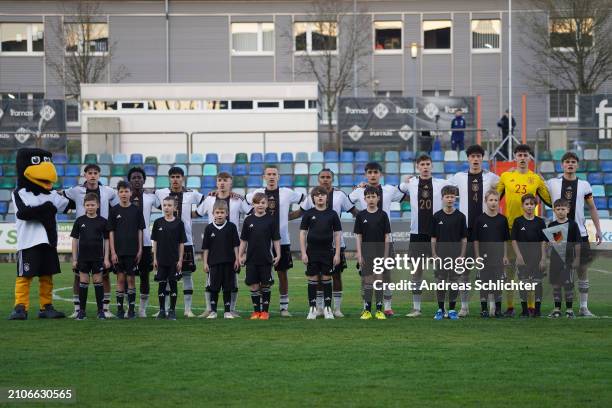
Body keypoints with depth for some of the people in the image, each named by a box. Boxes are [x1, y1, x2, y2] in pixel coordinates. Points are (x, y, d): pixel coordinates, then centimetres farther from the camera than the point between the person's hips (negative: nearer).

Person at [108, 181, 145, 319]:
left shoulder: (136, 210, 3)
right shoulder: (114, 210, 2)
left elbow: (140, 231, 6)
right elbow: (111, 232, 1)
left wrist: (140, 250, -1)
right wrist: (113, 252, -5)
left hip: (132, 251, 0)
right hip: (118, 251, 0)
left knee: (131, 279, 2)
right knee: (120, 279, 2)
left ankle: (132, 308, 6)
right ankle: (120, 309, 7)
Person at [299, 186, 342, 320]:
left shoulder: (332, 214, 3)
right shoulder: (308, 214, 2)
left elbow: (337, 234, 4)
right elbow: (302, 233, 2)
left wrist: (337, 254, -2)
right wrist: (303, 253, -5)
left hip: (327, 252, 0)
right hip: (312, 252, 0)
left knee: (326, 279, 4)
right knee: (312, 280, 2)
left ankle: (327, 309, 10)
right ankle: (312, 309, 8)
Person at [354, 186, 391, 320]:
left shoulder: (383, 215, 0)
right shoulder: (361, 215, 2)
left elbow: (387, 236, 0)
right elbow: (358, 236, 2)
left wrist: (386, 254, -5)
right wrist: (359, 254, -4)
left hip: (380, 253, 0)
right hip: (366, 253, 0)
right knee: (367, 280, 3)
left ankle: (379, 310, 8)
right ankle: (367, 310, 7)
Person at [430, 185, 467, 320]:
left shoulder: (460, 216, -1)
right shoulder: (437, 216, 1)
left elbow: (464, 238, 1)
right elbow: (433, 237, 3)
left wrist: (462, 255, -5)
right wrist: (434, 254, -3)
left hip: (456, 255, 0)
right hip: (440, 255, 0)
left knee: (454, 282, 3)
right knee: (441, 282, 4)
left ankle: (452, 310, 11)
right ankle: (440, 310, 12)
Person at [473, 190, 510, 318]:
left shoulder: (502, 219, 4)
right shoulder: (480, 219, -1)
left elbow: (505, 240, 7)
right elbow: (476, 240, 1)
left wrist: (505, 256, 2)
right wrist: (477, 256, -5)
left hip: (498, 256, 1)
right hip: (484, 255, -1)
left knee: (498, 281, 4)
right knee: (484, 282, 3)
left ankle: (498, 309, 11)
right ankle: (484, 309, 10)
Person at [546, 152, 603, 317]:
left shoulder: (584, 185, 6)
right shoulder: (552, 183, 3)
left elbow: (592, 208, 10)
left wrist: (598, 229, 4)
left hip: (579, 233, 1)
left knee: (582, 270, 2)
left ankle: (584, 307, 9)